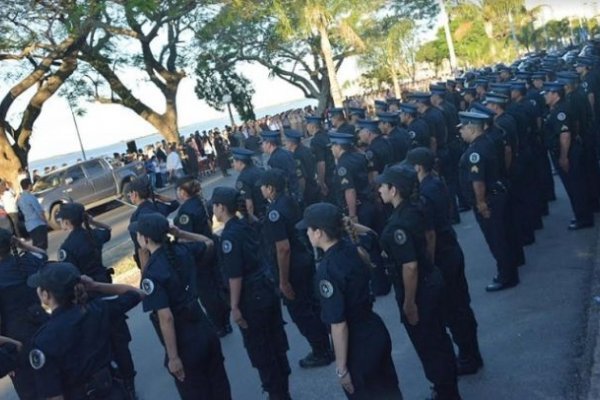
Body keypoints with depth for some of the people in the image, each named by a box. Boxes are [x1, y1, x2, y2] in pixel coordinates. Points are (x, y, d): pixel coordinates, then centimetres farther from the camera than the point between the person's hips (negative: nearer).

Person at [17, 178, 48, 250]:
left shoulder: (19, 199, 11)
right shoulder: (31, 197, -15)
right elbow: (39, 211, -14)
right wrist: (46, 221, -1)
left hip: (29, 226, 8)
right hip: (38, 225, -8)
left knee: (36, 246, 14)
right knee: (42, 247, -7)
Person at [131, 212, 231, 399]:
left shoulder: (152, 273, -22)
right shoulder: (183, 250, -4)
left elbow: (166, 317, -24)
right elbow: (208, 243, 19)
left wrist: (173, 357, -18)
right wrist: (181, 234, 7)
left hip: (184, 341, -6)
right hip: (204, 328, 6)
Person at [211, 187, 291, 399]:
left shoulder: (229, 236, -19)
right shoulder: (245, 226, 6)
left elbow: (235, 276, -20)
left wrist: (235, 307, -14)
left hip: (251, 297, -9)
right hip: (267, 288, 9)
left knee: (259, 350, 7)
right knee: (275, 343, 19)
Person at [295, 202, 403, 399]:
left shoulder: (327, 270, -26)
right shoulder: (351, 248, -6)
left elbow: (339, 324, -23)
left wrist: (342, 368, -15)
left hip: (358, 345, -7)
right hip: (376, 331, 7)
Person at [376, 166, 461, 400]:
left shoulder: (398, 223, -27)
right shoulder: (411, 211, 1)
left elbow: (410, 266, -27)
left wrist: (409, 302, -19)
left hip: (418, 290, -10)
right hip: (430, 282, 10)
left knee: (427, 344, 9)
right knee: (437, 338, 24)